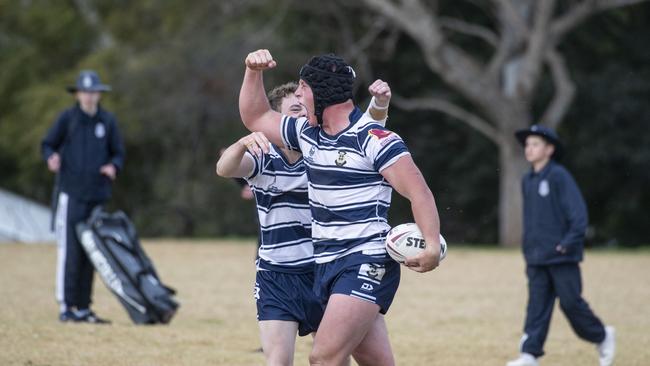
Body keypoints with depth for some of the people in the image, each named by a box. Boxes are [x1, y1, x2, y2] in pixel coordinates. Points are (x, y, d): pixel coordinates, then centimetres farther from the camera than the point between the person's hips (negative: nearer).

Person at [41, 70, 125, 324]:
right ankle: (66, 307, -6)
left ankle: (83, 308, 11)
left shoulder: (108, 122, 8)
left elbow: (118, 153, 13)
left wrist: (113, 166, -8)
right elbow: (48, 144, 6)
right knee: (69, 250, -8)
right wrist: (51, 158, -16)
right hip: (71, 194, -3)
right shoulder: (67, 118, 0)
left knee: (90, 253, 5)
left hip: (97, 195, 4)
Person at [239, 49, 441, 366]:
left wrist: (432, 245, -28)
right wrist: (253, 72, 11)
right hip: (325, 266, 8)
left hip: (367, 265, -8)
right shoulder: (307, 133, 12)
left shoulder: (374, 138, -11)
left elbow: (418, 190, -15)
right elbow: (255, 117, 26)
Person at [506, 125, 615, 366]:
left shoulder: (559, 176, -10)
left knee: (571, 302, -1)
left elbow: (578, 212, -14)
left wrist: (568, 242, -19)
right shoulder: (527, 181, 12)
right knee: (537, 305, 0)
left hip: (561, 256, -6)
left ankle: (602, 337, 20)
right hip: (536, 259, 6)